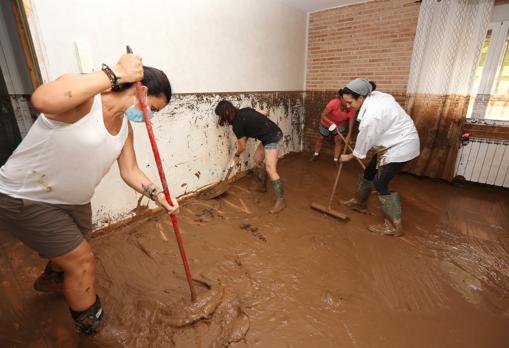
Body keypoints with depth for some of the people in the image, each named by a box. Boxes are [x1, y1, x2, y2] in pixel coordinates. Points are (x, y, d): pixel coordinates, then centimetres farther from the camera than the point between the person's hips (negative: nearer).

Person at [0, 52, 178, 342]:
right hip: (26, 198, -8)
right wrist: (114, 74, -42)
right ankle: (94, 332, 23)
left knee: (68, 252, 28)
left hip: (74, 200, 8)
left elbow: (130, 171, -1)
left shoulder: (125, 127, -3)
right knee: (82, 261, -2)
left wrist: (156, 194, -15)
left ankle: (50, 280, 64)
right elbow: (43, 100, -49)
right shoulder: (81, 95, -27)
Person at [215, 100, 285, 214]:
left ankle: (280, 201, -12)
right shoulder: (245, 110, 7)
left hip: (270, 138, -10)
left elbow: (242, 147, -3)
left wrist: (236, 156, 17)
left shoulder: (237, 124, -13)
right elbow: (264, 113, 16)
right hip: (275, 132, 10)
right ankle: (263, 186, 33)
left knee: (270, 169, -14)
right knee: (257, 158, 20)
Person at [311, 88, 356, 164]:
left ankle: (336, 160, 8)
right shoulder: (334, 103, -39)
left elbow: (351, 123, -21)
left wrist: (348, 136, -28)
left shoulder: (352, 109, -28)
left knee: (338, 140, -4)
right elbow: (323, 115, -31)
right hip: (326, 123, -2)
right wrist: (332, 123, -42)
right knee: (321, 138, 15)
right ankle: (316, 154, 36)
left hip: (340, 124, 2)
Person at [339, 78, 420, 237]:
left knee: (380, 183, -8)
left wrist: (349, 156, -2)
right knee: (369, 172, 16)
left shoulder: (371, 115, -30)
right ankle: (359, 202, 36)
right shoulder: (375, 96, -4)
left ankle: (394, 226, 1)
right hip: (395, 142, 10)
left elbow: (364, 142, -18)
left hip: (401, 146, -10)